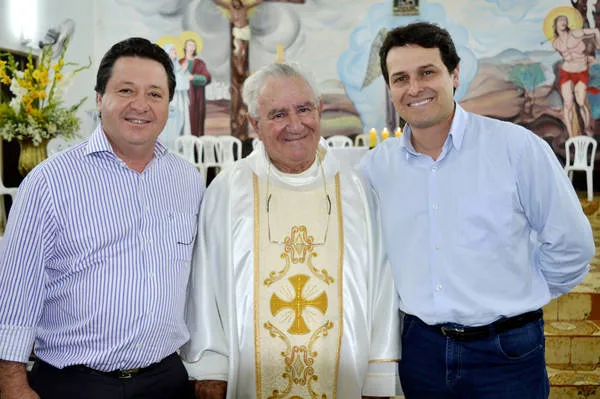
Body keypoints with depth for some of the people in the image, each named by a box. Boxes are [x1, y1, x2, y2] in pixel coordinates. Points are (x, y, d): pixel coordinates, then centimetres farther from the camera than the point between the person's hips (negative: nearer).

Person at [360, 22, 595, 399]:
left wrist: (516, 298, 3)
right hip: (421, 349, 3)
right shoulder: (376, 166, 0)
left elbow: (570, 247, -3)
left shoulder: (518, 147, -9)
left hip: (506, 352, -2)